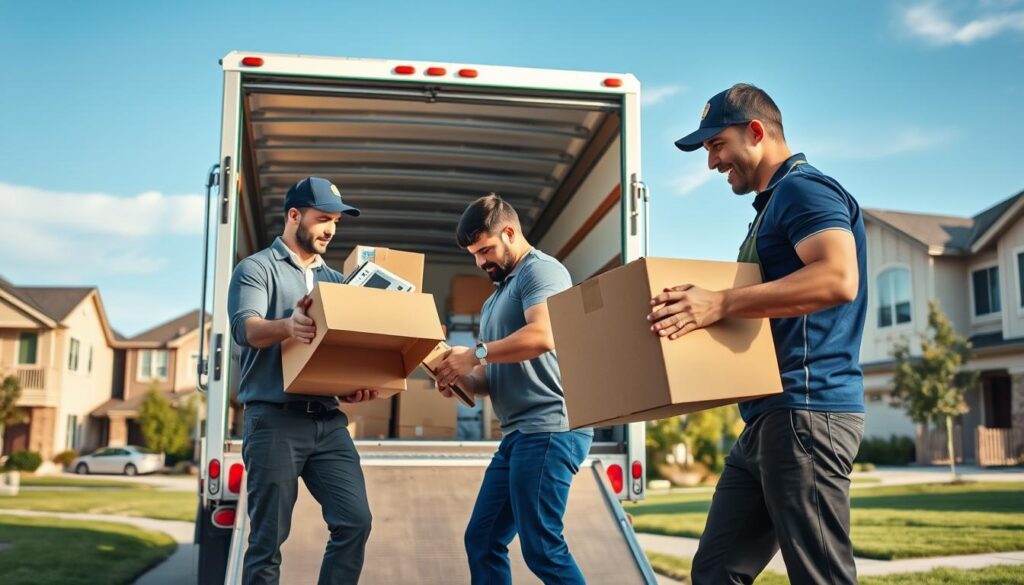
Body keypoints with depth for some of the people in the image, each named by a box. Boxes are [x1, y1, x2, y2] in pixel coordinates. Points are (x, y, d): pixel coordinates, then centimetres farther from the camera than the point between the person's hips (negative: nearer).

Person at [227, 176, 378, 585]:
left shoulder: (334, 279, 20)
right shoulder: (257, 268, 2)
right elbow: (245, 328, -15)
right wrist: (287, 325, -36)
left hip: (328, 420, 5)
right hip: (274, 419, -5)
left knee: (354, 522, -4)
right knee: (269, 536, -2)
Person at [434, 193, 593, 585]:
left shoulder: (541, 270, -3)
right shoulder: (495, 300, 25)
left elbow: (542, 335, -22)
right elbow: (492, 378, 24)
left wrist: (476, 353, -14)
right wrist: (461, 379, 2)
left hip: (549, 427, -10)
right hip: (519, 434, 10)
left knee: (542, 547, -9)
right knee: (482, 540, 9)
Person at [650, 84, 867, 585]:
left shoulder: (804, 188, -8)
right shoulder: (773, 205, 22)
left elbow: (838, 278, -25)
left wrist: (720, 304, -27)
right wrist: (699, 312, 20)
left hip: (806, 411, -10)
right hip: (768, 418, 10)